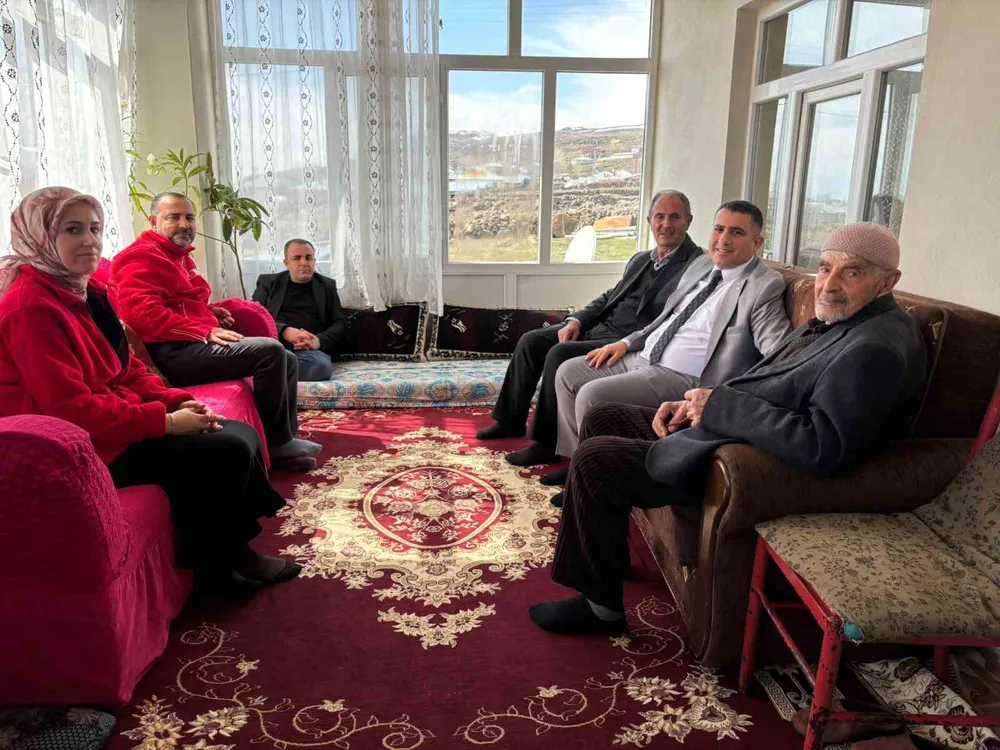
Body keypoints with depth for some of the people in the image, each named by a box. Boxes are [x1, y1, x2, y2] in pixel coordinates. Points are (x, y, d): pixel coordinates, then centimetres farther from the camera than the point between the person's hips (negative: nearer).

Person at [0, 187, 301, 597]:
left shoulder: (85, 292, 11)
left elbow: (128, 370, 14)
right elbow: (72, 409, -25)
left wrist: (179, 401, -3)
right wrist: (166, 420, -21)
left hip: (113, 423, 10)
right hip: (85, 448, -9)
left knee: (243, 435, 1)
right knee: (228, 452, -18)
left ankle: (233, 548, 13)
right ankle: (212, 561, 4)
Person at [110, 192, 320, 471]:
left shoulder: (180, 257, 25)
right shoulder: (141, 256, -7)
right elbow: (142, 313, -21)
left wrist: (210, 313, 15)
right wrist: (206, 331, -22)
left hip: (194, 344, 11)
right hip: (174, 352, -11)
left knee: (288, 360, 9)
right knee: (271, 351, -24)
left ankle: (284, 441, 7)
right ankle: (276, 441, -12)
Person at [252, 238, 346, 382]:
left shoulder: (327, 285, 22)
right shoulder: (268, 282, 19)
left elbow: (339, 323, 15)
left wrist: (319, 341, -8)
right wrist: (284, 331, -14)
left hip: (308, 349, 2)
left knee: (321, 365, -37)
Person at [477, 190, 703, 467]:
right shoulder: (640, 259, 19)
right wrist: (576, 320, 3)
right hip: (598, 326, 9)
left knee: (559, 354, -26)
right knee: (530, 341, -1)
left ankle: (546, 444, -14)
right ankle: (511, 421, 12)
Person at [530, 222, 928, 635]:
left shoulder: (877, 349, -21)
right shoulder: (833, 320, 12)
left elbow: (824, 446, -31)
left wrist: (720, 406, -23)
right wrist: (694, 404, 3)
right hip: (718, 430, 11)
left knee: (593, 459, -14)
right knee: (601, 419, 15)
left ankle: (601, 607, 2)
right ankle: (604, 553, 28)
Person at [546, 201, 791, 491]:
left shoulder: (765, 285, -11)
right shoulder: (701, 265, 13)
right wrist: (626, 342, 11)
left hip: (684, 378, -9)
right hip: (643, 358, 9)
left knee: (591, 395, -23)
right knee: (568, 372, 6)